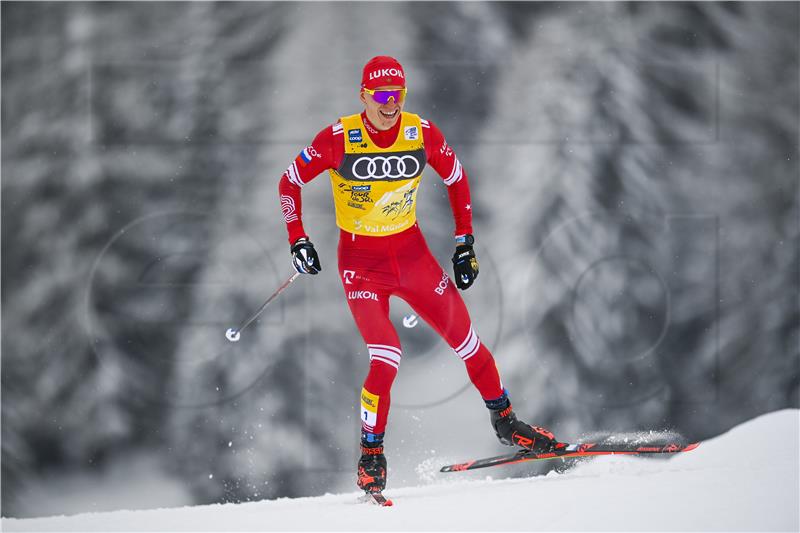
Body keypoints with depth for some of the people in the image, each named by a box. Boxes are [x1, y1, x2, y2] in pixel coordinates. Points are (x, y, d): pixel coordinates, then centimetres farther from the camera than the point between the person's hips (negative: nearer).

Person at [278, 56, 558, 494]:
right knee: (386, 358, -18)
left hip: (412, 252, 3)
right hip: (361, 260, -3)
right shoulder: (338, 139, -17)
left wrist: (465, 241, 6)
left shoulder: (423, 134, -9)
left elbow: (456, 179, 8)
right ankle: (371, 455, -1)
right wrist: (297, 240, -11)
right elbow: (290, 182, -4)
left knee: (465, 339, 6)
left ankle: (504, 422, 28)